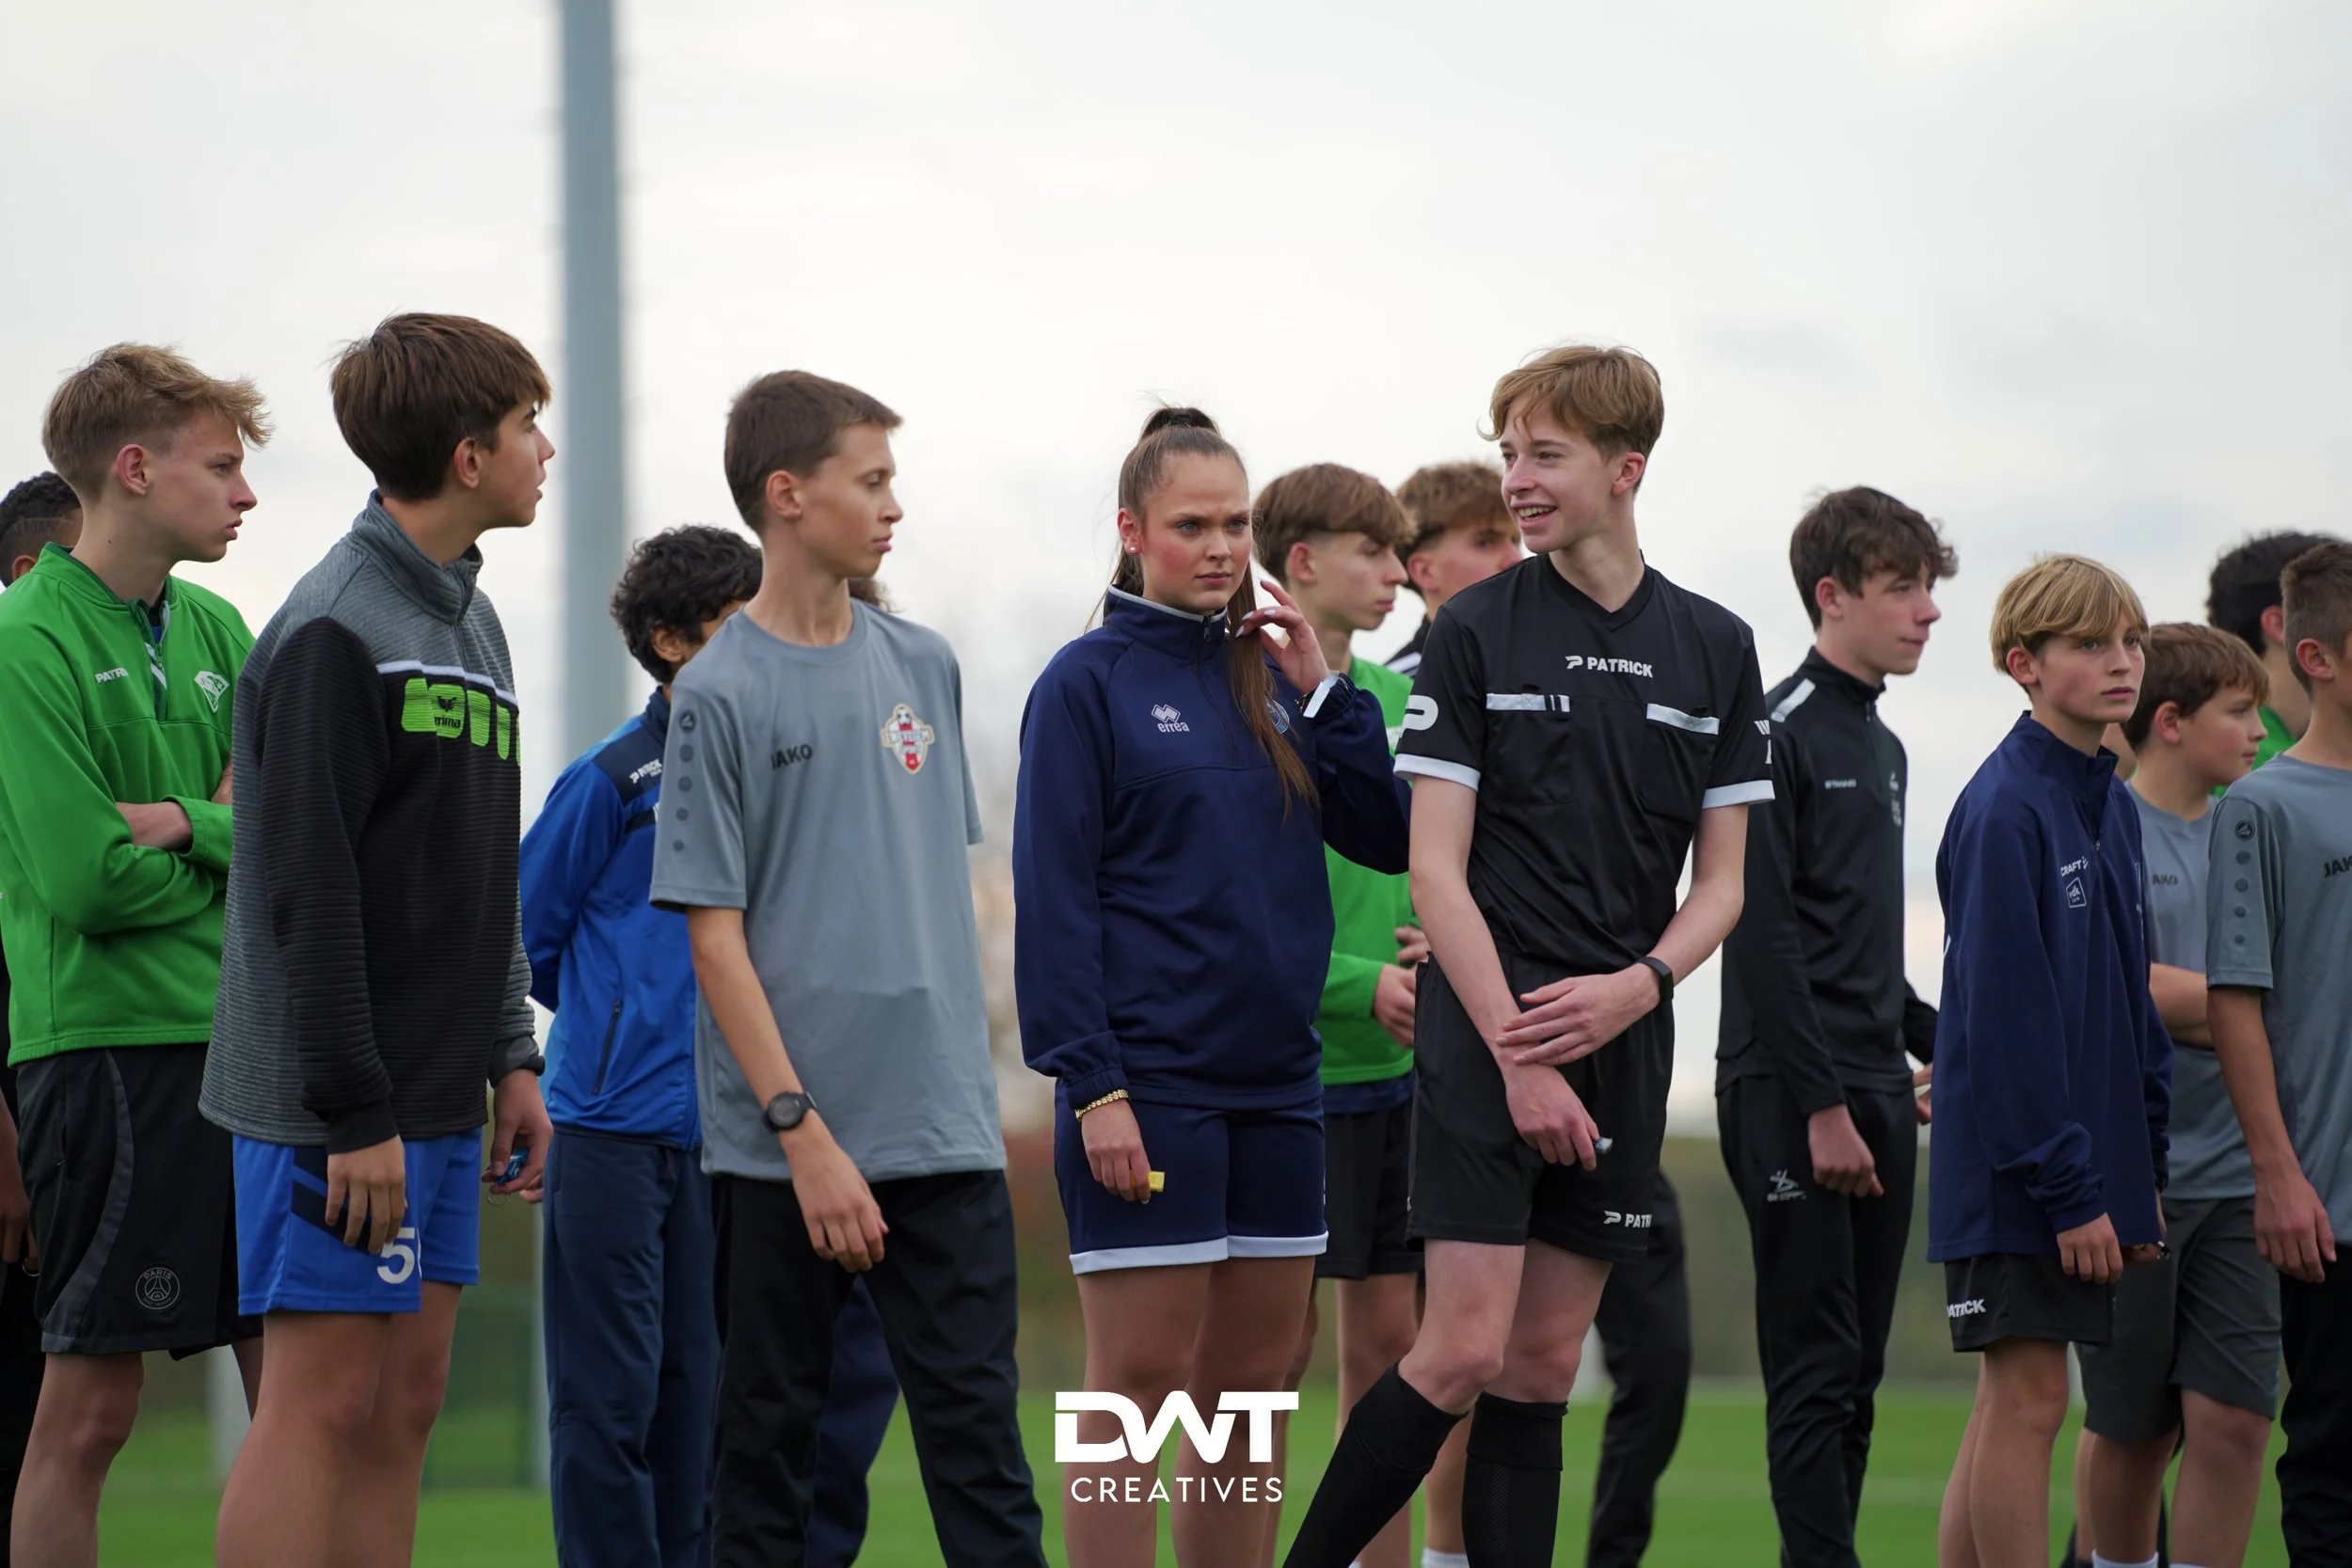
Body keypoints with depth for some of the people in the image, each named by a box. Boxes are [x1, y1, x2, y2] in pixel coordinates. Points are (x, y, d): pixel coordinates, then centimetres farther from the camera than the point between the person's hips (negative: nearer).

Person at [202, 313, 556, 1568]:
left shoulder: (470, 623, 15)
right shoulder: (337, 630, -14)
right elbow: (308, 890, -18)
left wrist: (511, 1056, 14)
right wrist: (351, 1113, -20)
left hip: (438, 1104, 9)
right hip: (338, 1103, -9)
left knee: (404, 1404, 8)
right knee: (324, 1403, -9)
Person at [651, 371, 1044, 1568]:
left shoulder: (923, 664, 11)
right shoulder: (720, 694, -5)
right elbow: (714, 937, -8)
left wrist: (965, 1069, 14)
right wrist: (803, 1132, -14)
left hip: (944, 1134, 4)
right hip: (779, 1148, -4)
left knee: (976, 1425, -1)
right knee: (768, 1431, 4)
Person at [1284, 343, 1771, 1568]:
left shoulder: (1715, 650, 9)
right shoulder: (1475, 633, -1)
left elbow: (1721, 880, 11)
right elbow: (1436, 871, -5)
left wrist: (1635, 986, -8)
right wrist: (1520, 1052, -13)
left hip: (1622, 1042, 4)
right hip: (1486, 1032, -4)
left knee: (1544, 1363, 5)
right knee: (1465, 1349, -12)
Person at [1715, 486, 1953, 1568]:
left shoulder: (1883, 748, 18)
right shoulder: (1779, 734, -9)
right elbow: (1764, 938, -15)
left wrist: (1944, 1043, 16)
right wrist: (1821, 1104, -19)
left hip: (1874, 1090, 8)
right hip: (1790, 1094, -8)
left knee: (1855, 1369, 7)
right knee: (1817, 1366, -10)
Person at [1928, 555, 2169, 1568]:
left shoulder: (2115, 809, 13)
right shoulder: (2005, 809, -14)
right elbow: (2004, 1016, -17)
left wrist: (2148, 1165, 12)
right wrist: (2068, 1186, -18)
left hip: (2085, 1160, 8)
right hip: (2015, 1171, -8)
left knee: (2008, 1406, 10)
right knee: (2028, 1398, -7)